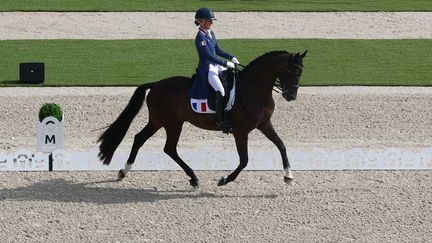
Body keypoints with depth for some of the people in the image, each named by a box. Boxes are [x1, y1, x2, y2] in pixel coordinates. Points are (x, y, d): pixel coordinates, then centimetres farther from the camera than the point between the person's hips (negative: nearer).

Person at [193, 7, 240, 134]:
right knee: (221, 91, -25)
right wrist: (226, 63, -26)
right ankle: (221, 121, -20)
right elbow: (208, 56, -23)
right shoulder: (201, 37, -17)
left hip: (216, 66, 10)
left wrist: (231, 57, 6)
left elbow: (217, 50, 19)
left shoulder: (211, 33, 12)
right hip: (207, 69, -10)